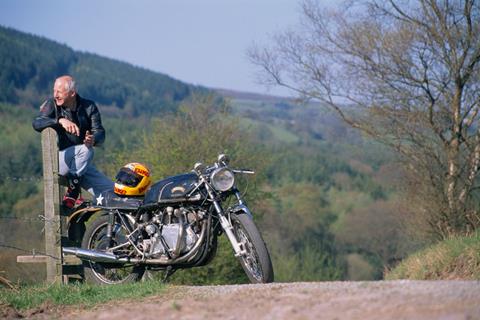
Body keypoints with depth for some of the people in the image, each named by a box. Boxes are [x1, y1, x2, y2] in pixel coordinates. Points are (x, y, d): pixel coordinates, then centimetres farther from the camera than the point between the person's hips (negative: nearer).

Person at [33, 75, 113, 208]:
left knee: (112, 192, -9)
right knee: (85, 150, -33)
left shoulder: (89, 107, 5)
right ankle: (71, 194, -20)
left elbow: (100, 132, -3)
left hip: (82, 164, 4)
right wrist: (60, 120, -35)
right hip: (58, 159, -4)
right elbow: (36, 123, -19)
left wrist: (93, 139, -28)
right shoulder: (52, 105, -2)